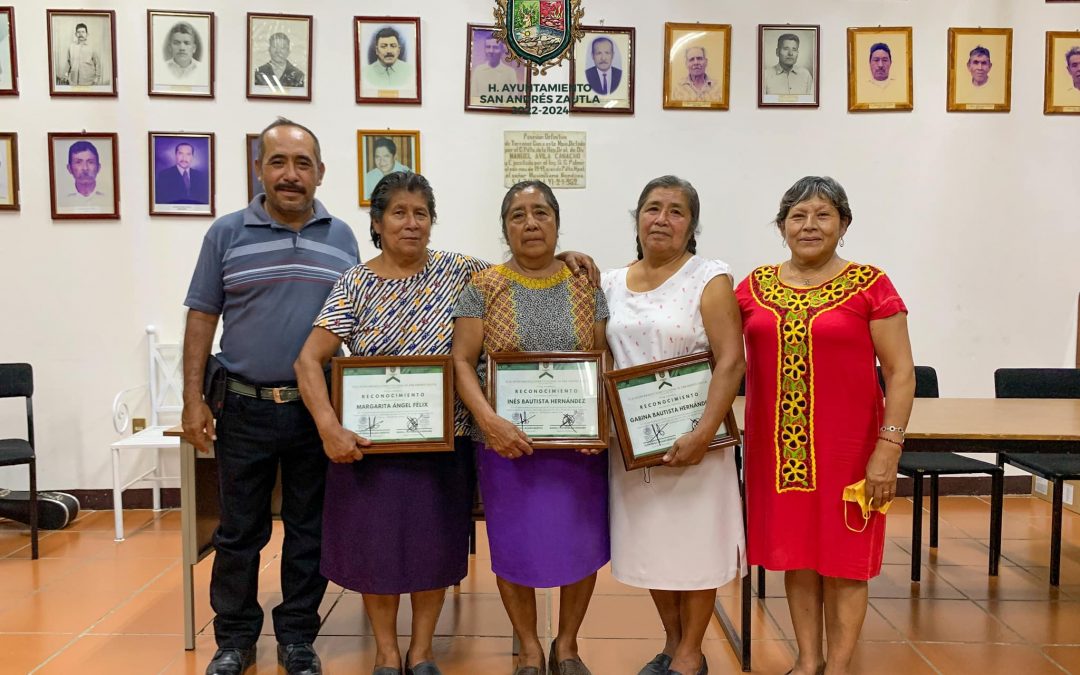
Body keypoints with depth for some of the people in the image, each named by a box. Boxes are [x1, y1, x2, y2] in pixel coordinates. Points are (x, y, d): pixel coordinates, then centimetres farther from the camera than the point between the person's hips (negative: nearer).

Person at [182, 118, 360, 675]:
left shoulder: (341, 239, 6)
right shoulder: (227, 233, 1)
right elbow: (202, 317, 3)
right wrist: (193, 400, -4)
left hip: (318, 411, 1)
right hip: (245, 409, -1)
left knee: (309, 531, 10)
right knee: (238, 533, 10)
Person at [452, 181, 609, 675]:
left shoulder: (586, 286, 4)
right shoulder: (483, 288, -1)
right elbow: (461, 361, -5)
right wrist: (489, 420, -20)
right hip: (508, 443, -1)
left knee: (583, 545, 7)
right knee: (515, 548, 8)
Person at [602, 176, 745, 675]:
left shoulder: (709, 279, -7)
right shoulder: (611, 283, 7)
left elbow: (731, 361, -13)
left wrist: (703, 434, -21)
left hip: (691, 437, -4)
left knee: (693, 540, 5)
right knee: (649, 541, 13)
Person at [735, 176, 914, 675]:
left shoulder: (869, 285, -5)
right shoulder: (754, 286, 5)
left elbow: (900, 373, -6)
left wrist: (889, 448, -11)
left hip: (847, 447, -3)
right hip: (778, 447, 3)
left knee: (842, 559, 7)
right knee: (795, 555, 12)